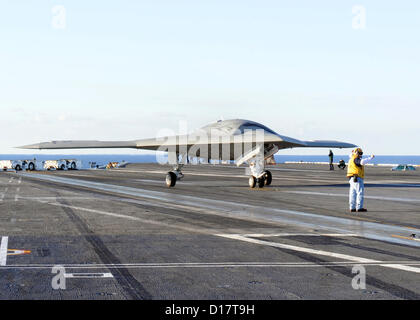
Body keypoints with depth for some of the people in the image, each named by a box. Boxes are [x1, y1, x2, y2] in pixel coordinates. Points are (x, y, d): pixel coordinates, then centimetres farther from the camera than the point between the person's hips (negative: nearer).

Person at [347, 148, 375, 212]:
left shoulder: (352, 159, 18)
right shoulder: (356, 159, -13)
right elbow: (363, 162, -29)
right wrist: (371, 158, -25)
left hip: (352, 179, 10)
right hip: (357, 178, -10)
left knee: (353, 193, 7)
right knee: (360, 193, -10)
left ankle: (352, 208, 7)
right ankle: (359, 208, -14)